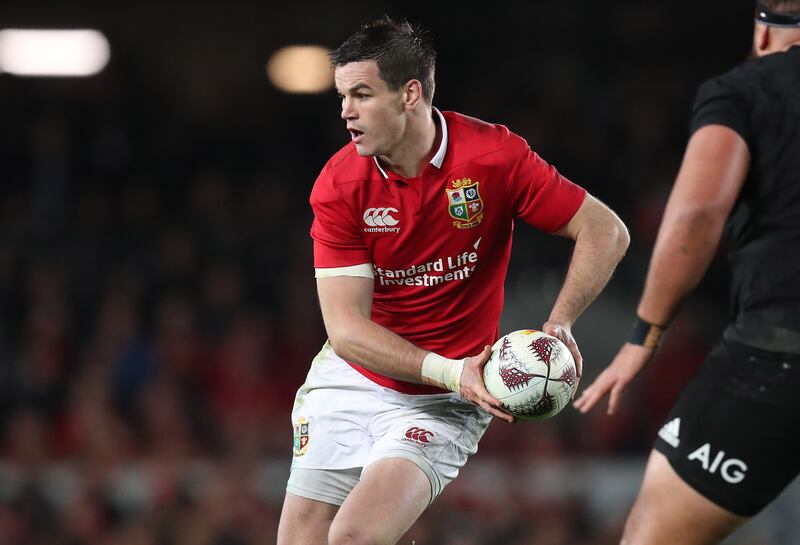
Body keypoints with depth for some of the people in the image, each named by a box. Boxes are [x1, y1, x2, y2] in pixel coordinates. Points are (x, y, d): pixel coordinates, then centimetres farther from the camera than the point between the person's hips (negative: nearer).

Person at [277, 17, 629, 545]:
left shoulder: (494, 155, -15)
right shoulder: (338, 184, -11)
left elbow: (606, 230, -8)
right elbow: (346, 329, -15)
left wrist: (559, 324, -23)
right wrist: (449, 370, -28)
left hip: (441, 404, -3)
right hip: (349, 384, 3)